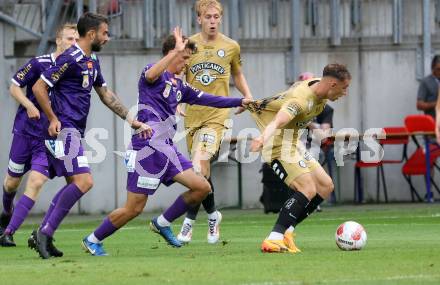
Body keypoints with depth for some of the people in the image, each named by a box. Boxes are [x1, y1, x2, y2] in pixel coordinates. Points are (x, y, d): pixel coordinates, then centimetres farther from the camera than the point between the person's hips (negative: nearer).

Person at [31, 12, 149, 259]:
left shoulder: (92, 60, 15)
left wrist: (132, 121, 22)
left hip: (74, 132, 10)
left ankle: (42, 234, 13)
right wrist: (53, 119, -14)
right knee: (84, 181, -18)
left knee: (75, 184, 12)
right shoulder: (70, 59, -14)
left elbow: (105, 94, 25)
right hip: (64, 130, -10)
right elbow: (39, 88, -15)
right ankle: (47, 232, -15)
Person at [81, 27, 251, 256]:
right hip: (147, 149, -9)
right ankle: (93, 240, 11)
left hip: (167, 149, 9)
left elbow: (205, 99, 25)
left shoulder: (179, 86, 20)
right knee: (134, 208, -7)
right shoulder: (156, 75, -6)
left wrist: (240, 102, 21)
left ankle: (162, 224, 14)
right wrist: (177, 50, -34)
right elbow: (150, 75, -31)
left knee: (202, 188, -1)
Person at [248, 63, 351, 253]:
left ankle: (285, 231, 6)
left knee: (325, 186, 8)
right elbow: (278, 121, -46)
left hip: (294, 143, 11)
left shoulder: (319, 86, 1)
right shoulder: (301, 100, -29)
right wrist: (263, 138, -65)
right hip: (279, 144, -11)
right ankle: (274, 239, -25)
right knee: (308, 190, -22)